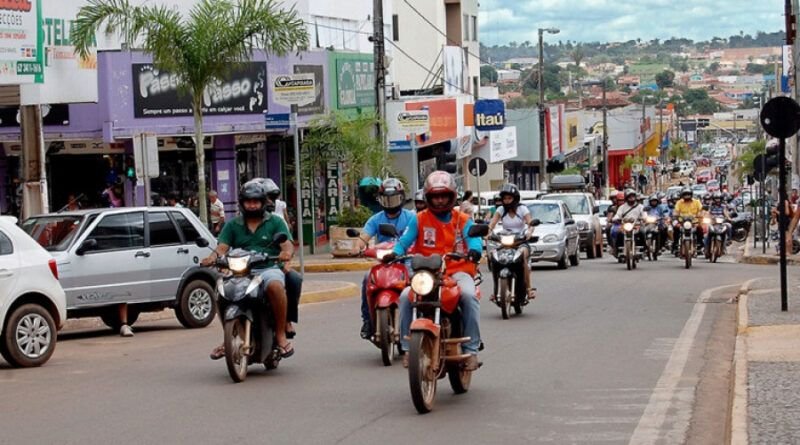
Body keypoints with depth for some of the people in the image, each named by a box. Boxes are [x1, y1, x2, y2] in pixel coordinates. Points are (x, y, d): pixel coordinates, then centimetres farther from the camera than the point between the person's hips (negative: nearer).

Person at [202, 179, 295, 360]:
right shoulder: (232, 225, 19)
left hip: (268, 268, -3)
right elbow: (222, 246, 6)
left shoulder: (275, 222, 13)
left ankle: (281, 335, -26)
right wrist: (214, 256, -18)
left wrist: (287, 252, -26)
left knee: (275, 286, -37)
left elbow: (287, 244, -1)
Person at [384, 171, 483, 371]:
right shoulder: (419, 219, 12)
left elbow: (474, 239, -4)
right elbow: (406, 240, 2)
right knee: (406, 297, -27)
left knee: (469, 295, -33)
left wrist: (474, 251, -27)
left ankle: (471, 349, -26)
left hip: (457, 270, -1)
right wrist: (395, 252, -20)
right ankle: (408, 347, -14)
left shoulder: (463, 220, 11)